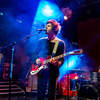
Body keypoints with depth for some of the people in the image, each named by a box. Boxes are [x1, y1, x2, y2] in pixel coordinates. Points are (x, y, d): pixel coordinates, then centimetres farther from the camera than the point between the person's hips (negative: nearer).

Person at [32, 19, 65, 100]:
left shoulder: (60, 43, 4)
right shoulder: (42, 41, 11)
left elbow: (62, 58, 2)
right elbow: (35, 53, 15)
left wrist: (58, 63, -19)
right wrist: (37, 59, -5)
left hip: (53, 70, -2)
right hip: (42, 70, 2)